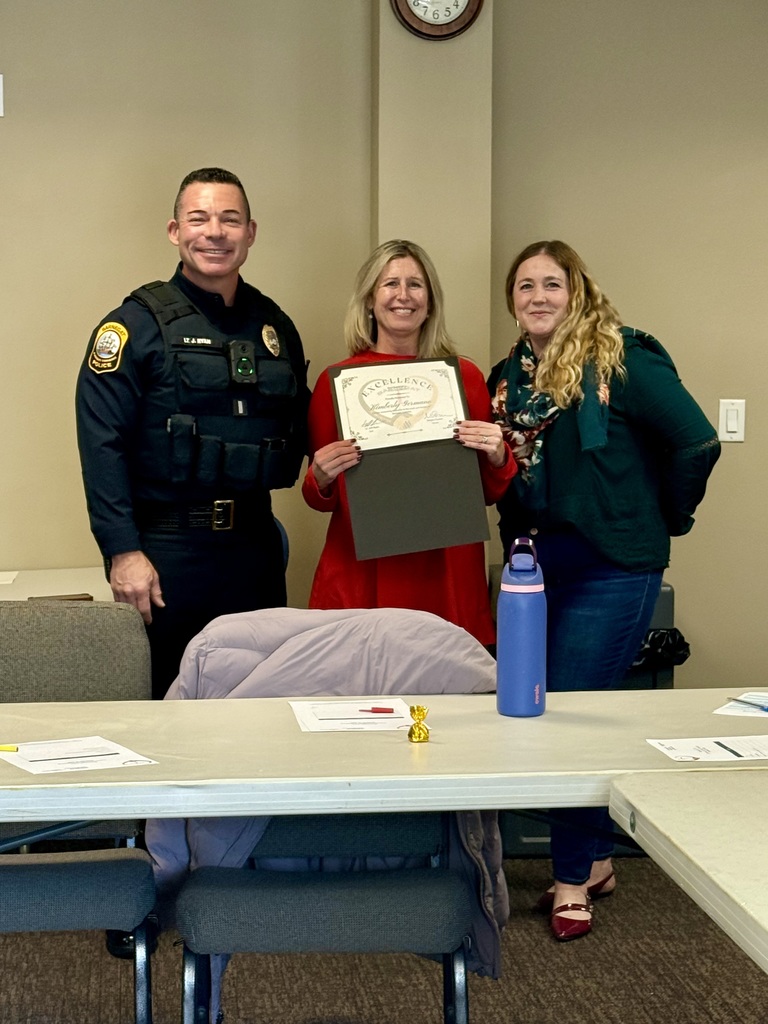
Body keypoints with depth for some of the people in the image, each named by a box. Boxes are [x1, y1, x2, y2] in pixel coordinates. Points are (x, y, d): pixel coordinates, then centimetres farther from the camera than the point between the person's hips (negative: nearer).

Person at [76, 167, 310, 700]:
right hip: (167, 550, -5)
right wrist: (123, 550, -17)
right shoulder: (138, 323, -5)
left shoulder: (275, 325, 11)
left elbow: (297, 428, 20)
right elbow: (102, 445, -11)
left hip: (255, 547, 5)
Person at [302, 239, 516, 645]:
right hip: (361, 581, -1)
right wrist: (321, 479, -12)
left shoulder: (465, 377, 2)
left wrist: (497, 457, -8)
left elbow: (488, 493, 11)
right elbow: (320, 501, 8)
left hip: (447, 581, 1)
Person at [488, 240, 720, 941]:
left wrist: (665, 518, -4)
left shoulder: (620, 359, -10)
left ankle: (574, 879, 10)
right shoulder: (509, 376, 10)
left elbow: (697, 443, -13)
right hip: (536, 568, 7)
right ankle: (597, 862, 28)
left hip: (610, 569, -7)